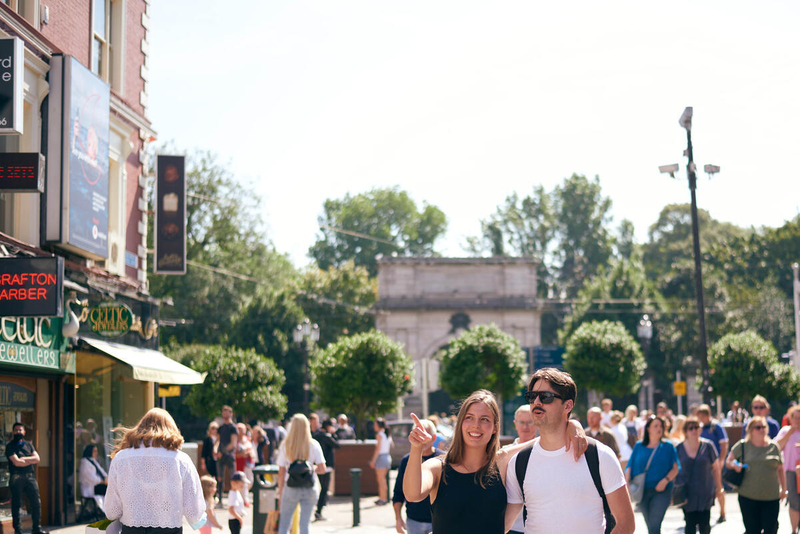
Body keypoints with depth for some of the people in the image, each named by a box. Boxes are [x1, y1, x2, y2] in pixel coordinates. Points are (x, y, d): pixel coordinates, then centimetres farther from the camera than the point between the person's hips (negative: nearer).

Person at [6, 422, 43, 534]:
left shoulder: (29, 445, 17)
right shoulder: (10, 446, 1)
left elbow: (37, 458, 5)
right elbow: (16, 462, -11)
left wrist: (22, 459, -6)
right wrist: (30, 461, -1)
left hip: (30, 477, 4)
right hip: (16, 477, -4)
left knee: (36, 502, 0)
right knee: (16, 504, -1)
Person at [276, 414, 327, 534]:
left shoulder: (286, 445, -3)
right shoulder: (314, 445, -2)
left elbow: (281, 472, -2)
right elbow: (322, 469, -7)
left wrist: (280, 492, 7)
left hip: (291, 489, -1)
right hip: (310, 489, 1)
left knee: (284, 524, 8)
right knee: (305, 524, 6)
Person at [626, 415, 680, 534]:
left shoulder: (668, 447, 3)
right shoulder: (639, 446, 8)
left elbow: (675, 468, 2)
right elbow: (630, 467, 8)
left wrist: (665, 481, -13)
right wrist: (627, 483, -6)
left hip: (661, 490, -3)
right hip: (642, 491, 3)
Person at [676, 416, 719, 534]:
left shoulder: (707, 446, 1)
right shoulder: (679, 448, 2)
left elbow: (715, 468, 8)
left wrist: (717, 486, 7)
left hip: (705, 492, 0)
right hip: (687, 492, 0)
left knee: (704, 524, -2)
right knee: (690, 524, 1)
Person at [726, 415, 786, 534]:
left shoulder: (774, 447, 8)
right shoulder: (742, 446, 4)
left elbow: (780, 469, 14)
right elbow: (728, 461, 12)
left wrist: (783, 489, 10)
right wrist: (734, 465, -11)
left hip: (771, 497, 1)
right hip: (748, 497, -1)